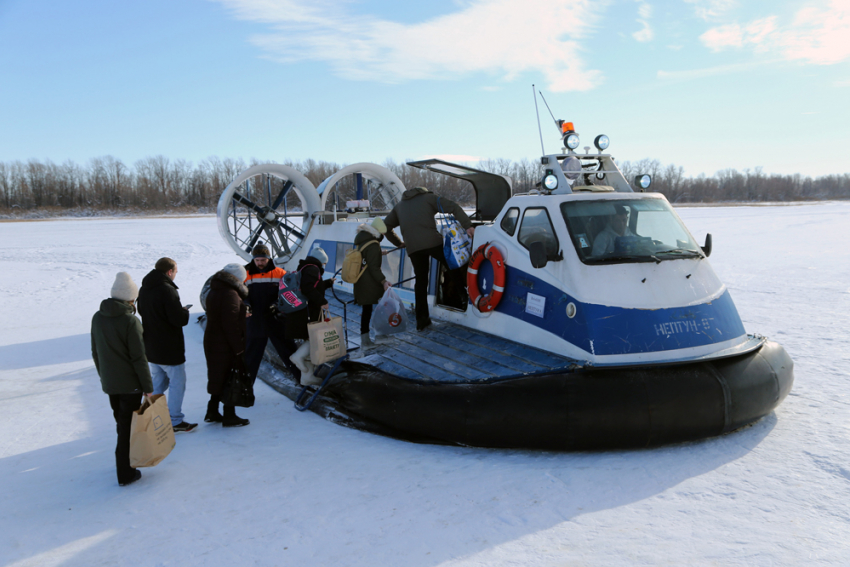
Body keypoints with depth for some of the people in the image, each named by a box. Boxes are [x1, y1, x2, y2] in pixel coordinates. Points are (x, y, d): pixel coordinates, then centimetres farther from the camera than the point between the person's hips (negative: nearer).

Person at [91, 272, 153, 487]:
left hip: (109, 384, 6)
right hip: (130, 384, -6)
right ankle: (125, 473, 9)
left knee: (121, 422, 22)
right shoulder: (130, 321, -19)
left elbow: (95, 353, 12)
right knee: (127, 425, 3)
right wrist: (148, 387, -11)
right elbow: (139, 358, -18)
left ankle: (124, 460, 35)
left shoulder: (97, 318, 2)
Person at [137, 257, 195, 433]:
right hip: (170, 349, -8)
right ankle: (175, 421, 10)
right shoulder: (167, 290, -21)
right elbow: (179, 319, -25)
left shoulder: (144, 289, 6)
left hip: (150, 348, 8)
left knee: (157, 384, 19)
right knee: (177, 384, 4)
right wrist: (185, 311, -3)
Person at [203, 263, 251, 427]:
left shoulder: (214, 291, 10)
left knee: (218, 378, 19)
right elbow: (231, 325, -24)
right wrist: (239, 349, -20)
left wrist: (242, 313, 23)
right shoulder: (230, 294, -20)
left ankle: (212, 412, 28)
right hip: (227, 345, -9)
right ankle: (229, 416, 11)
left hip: (212, 341, 9)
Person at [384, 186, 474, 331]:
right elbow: (453, 207, 2)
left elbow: (386, 226, 32)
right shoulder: (429, 197, 15)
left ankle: (421, 320, 12)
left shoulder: (400, 205, 29)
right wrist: (467, 225, -3)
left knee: (420, 281, 11)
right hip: (432, 242, -4)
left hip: (413, 247, 4)